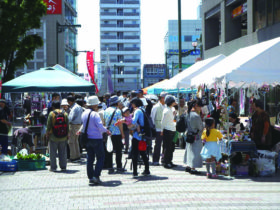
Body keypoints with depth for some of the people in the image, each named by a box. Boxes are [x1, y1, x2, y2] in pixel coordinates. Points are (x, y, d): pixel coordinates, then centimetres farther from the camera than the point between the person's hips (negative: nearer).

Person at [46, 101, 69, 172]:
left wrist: (47, 134, 4)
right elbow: (67, 125, 6)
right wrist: (67, 135, 14)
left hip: (53, 137, -3)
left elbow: (48, 125, -6)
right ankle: (63, 166, 12)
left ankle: (53, 167, 5)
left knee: (53, 153, 5)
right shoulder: (65, 114, 3)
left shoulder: (51, 114, -7)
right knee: (63, 152, 10)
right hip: (63, 137, 3)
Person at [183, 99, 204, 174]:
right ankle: (193, 168, 2)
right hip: (196, 137, -9)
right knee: (195, 152, -1)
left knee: (190, 151, 18)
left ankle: (188, 166, 28)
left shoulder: (189, 114, 4)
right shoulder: (196, 116, -23)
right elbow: (200, 127, -14)